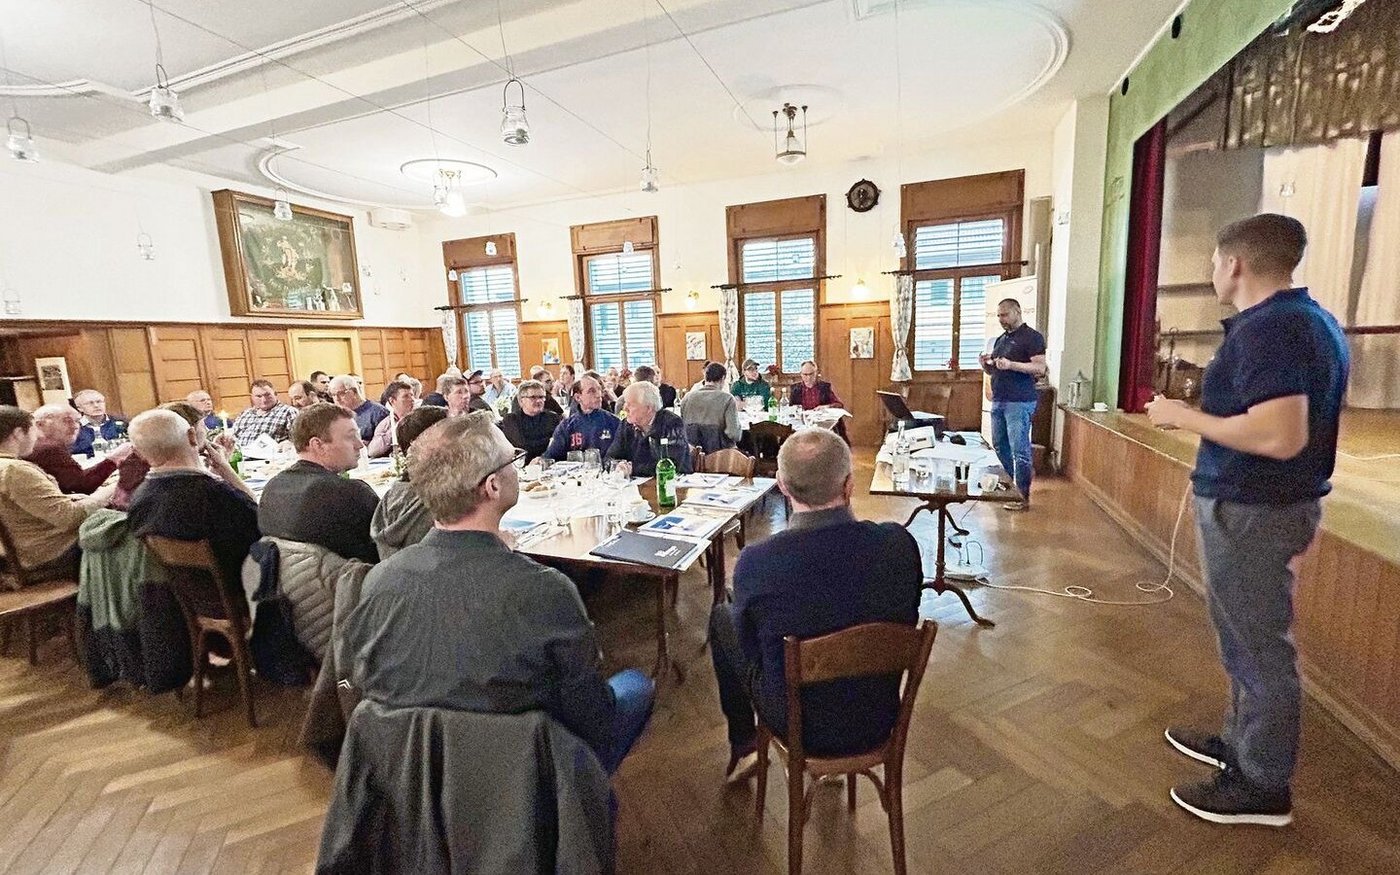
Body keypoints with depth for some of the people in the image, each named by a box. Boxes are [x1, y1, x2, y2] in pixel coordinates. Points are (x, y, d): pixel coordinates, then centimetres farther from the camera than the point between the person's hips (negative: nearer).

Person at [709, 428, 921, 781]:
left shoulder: (756, 561, -28)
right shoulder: (900, 543, -21)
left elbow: (750, 649, -10)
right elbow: (907, 622, -2)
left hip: (797, 724, -2)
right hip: (878, 722, 3)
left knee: (721, 617, 18)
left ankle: (743, 748, 37)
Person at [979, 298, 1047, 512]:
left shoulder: (1032, 337, -5)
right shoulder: (1001, 339, 19)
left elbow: (1040, 368, -13)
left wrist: (1011, 365, -24)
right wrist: (986, 364, 2)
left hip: (1019, 403, -8)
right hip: (998, 401, 8)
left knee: (1019, 450, -6)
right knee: (999, 445, 14)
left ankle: (1023, 496, 2)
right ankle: (1012, 484, 29)